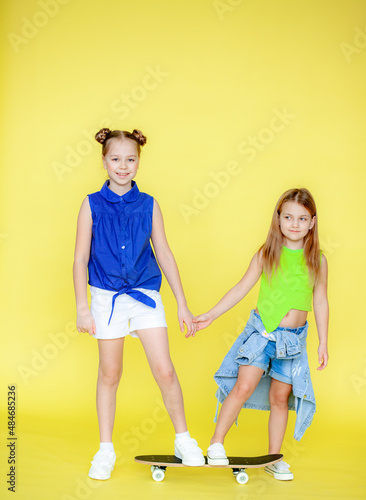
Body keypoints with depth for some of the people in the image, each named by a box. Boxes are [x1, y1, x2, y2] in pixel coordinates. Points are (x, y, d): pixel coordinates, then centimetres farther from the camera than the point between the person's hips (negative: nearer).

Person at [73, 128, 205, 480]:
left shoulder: (148, 205, 2)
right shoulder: (92, 204, -2)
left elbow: (164, 255, 6)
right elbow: (80, 258, -2)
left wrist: (182, 305, 5)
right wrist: (82, 307, -8)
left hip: (146, 293, 1)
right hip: (107, 295, -1)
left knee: (164, 371, -5)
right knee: (109, 374, 8)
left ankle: (183, 441, 15)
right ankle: (106, 450, 22)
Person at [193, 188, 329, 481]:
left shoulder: (317, 260, 1)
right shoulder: (266, 254, -1)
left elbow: (321, 302, 7)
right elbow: (242, 288, 3)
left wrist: (323, 343, 6)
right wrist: (210, 316, 1)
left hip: (293, 337, 1)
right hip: (261, 330, -1)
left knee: (280, 397, 7)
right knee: (243, 388, -11)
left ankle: (274, 458, 22)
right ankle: (216, 443, 6)